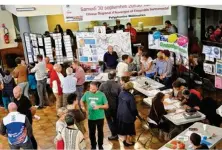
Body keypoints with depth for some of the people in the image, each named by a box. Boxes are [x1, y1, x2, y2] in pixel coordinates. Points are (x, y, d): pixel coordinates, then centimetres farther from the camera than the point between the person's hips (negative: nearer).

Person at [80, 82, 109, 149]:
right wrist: (83, 107, -5)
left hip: (100, 117, -2)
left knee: (100, 132, 16)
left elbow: (106, 106, -9)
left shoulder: (101, 94, -13)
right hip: (90, 117, 2)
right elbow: (82, 101, 13)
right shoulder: (87, 94, -5)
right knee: (91, 132, 15)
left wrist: (99, 106, -24)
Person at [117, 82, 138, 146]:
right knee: (129, 127, 14)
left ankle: (124, 139, 39)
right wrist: (136, 114, -5)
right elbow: (133, 108, -20)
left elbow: (119, 103, 4)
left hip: (120, 113, 6)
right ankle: (128, 141, 27)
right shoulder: (130, 96, -27)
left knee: (123, 126, 22)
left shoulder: (121, 93, -8)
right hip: (128, 115, -6)